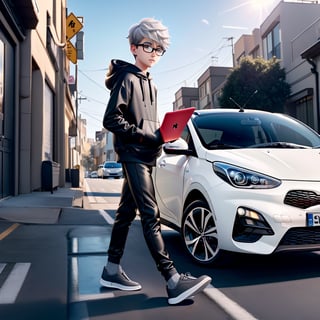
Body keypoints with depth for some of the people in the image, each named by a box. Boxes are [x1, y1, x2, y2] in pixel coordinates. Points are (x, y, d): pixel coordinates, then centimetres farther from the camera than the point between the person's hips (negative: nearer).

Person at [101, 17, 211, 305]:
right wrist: (146, 136, -17)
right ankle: (174, 282, -16)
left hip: (144, 155, 9)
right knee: (151, 216, -14)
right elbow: (111, 119, -14)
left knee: (127, 212, 11)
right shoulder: (126, 78, -5)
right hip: (132, 154, -9)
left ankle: (112, 271, 21)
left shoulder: (150, 84, 21)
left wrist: (160, 135, 5)